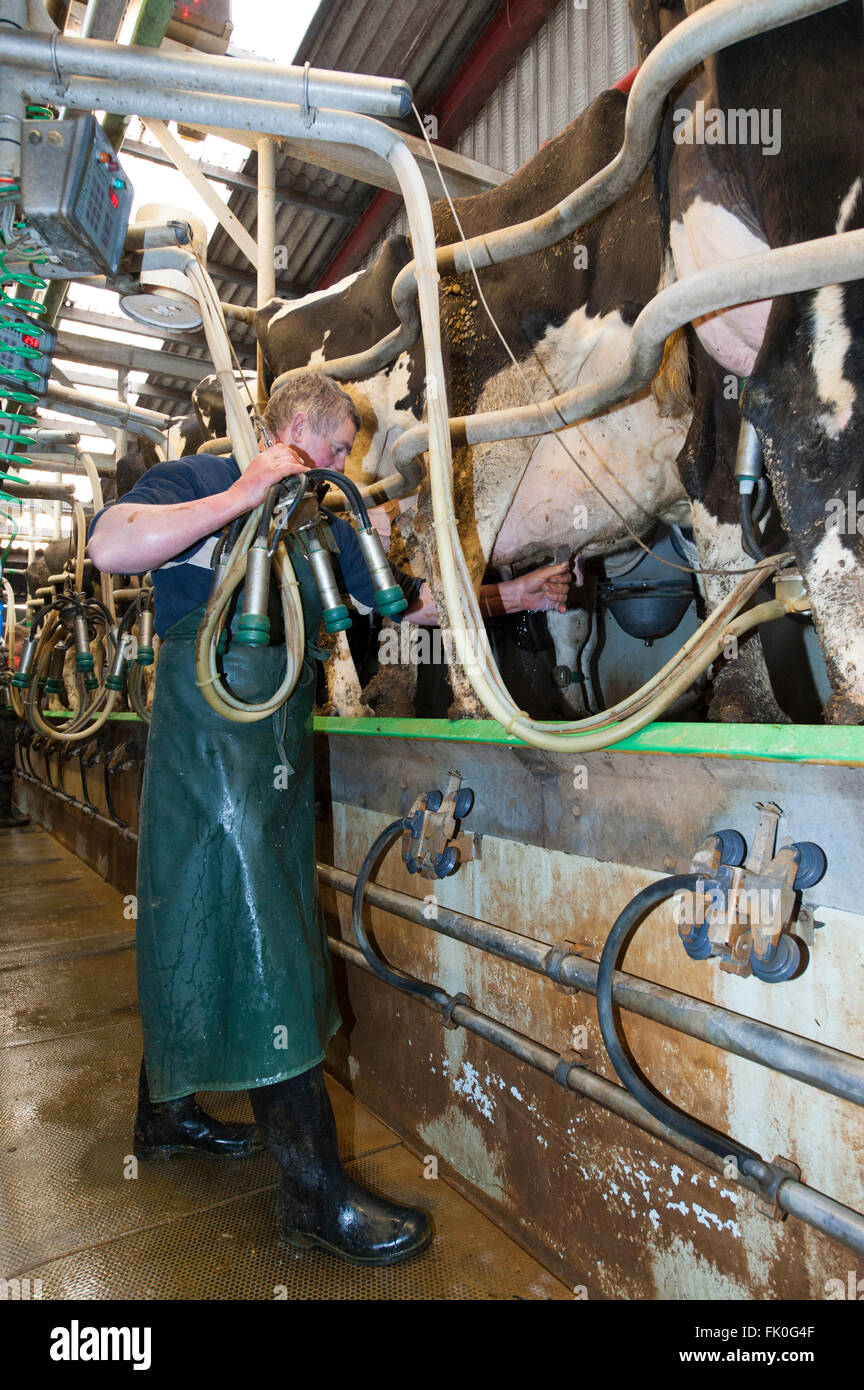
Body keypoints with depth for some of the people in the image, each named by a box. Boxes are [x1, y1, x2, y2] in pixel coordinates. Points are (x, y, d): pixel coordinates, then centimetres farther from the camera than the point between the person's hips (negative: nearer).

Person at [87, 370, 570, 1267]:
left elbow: (411, 599, 21)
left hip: (276, 745, 8)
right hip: (208, 739, -8)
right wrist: (243, 494, -16)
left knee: (202, 924, 15)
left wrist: (514, 596, 18)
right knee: (259, 945, -8)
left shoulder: (322, 525, 21)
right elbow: (109, 546, -16)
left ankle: (166, 1115, 33)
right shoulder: (199, 482, 1)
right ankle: (314, 1191, 0)